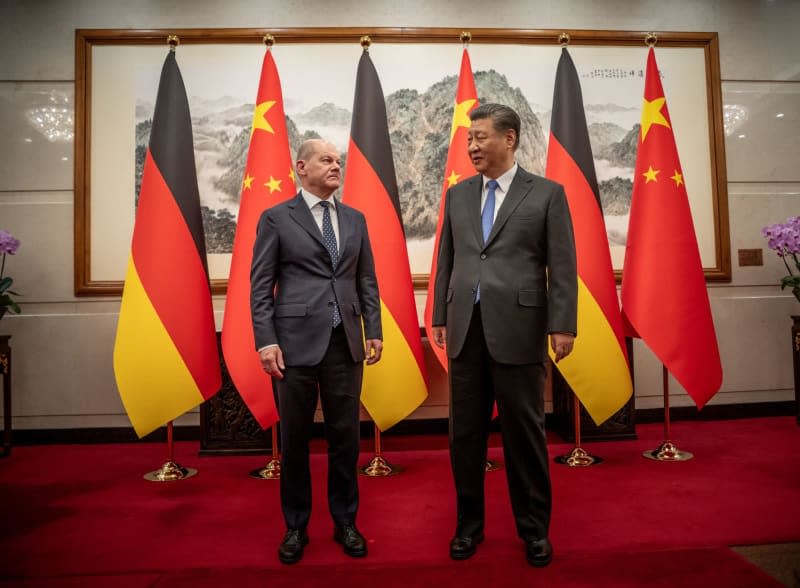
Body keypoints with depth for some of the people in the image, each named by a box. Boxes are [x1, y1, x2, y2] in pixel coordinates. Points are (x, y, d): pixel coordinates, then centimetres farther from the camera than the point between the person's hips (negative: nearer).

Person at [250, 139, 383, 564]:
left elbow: (367, 280, 12)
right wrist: (266, 341, -11)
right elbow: (260, 286, -3)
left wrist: (374, 330, 4)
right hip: (296, 341, -3)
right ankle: (296, 527, 27)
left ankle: (345, 523, 27)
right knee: (295, 439, 9)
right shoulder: (276, 218, 1)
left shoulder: (355, 219, 13)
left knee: (345, 436, 9)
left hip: (346, 343, 4)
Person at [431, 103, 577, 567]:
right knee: (465, 431, 11)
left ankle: (534, 528, 27)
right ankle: (469, 524, 29)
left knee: (525, 432, 7)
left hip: (518, 328, -4)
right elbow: (447, 261, 13)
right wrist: (441, 316, 11)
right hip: (466, 329, 4)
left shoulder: (547, 194, 1)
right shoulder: (458, 194, 12)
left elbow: (562, 267, -3)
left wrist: (562, 326, -8)